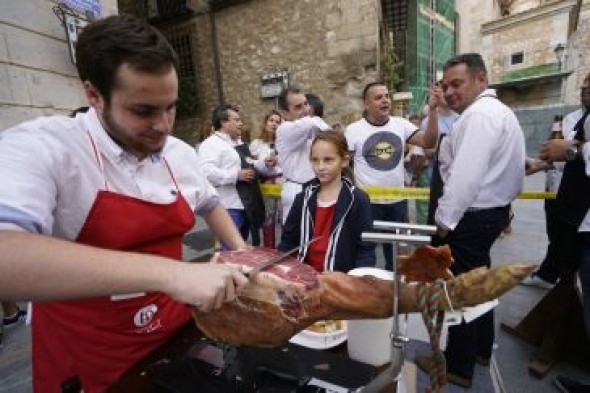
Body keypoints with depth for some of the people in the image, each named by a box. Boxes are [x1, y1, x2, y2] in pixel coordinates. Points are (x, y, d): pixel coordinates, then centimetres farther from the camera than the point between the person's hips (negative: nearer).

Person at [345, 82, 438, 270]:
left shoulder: (401, 124, 2)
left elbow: (428, 142, -9)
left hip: (398, 201, 4)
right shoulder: (354, 129, -7)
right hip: (368, 203, -3)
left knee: (396, 253, 20)